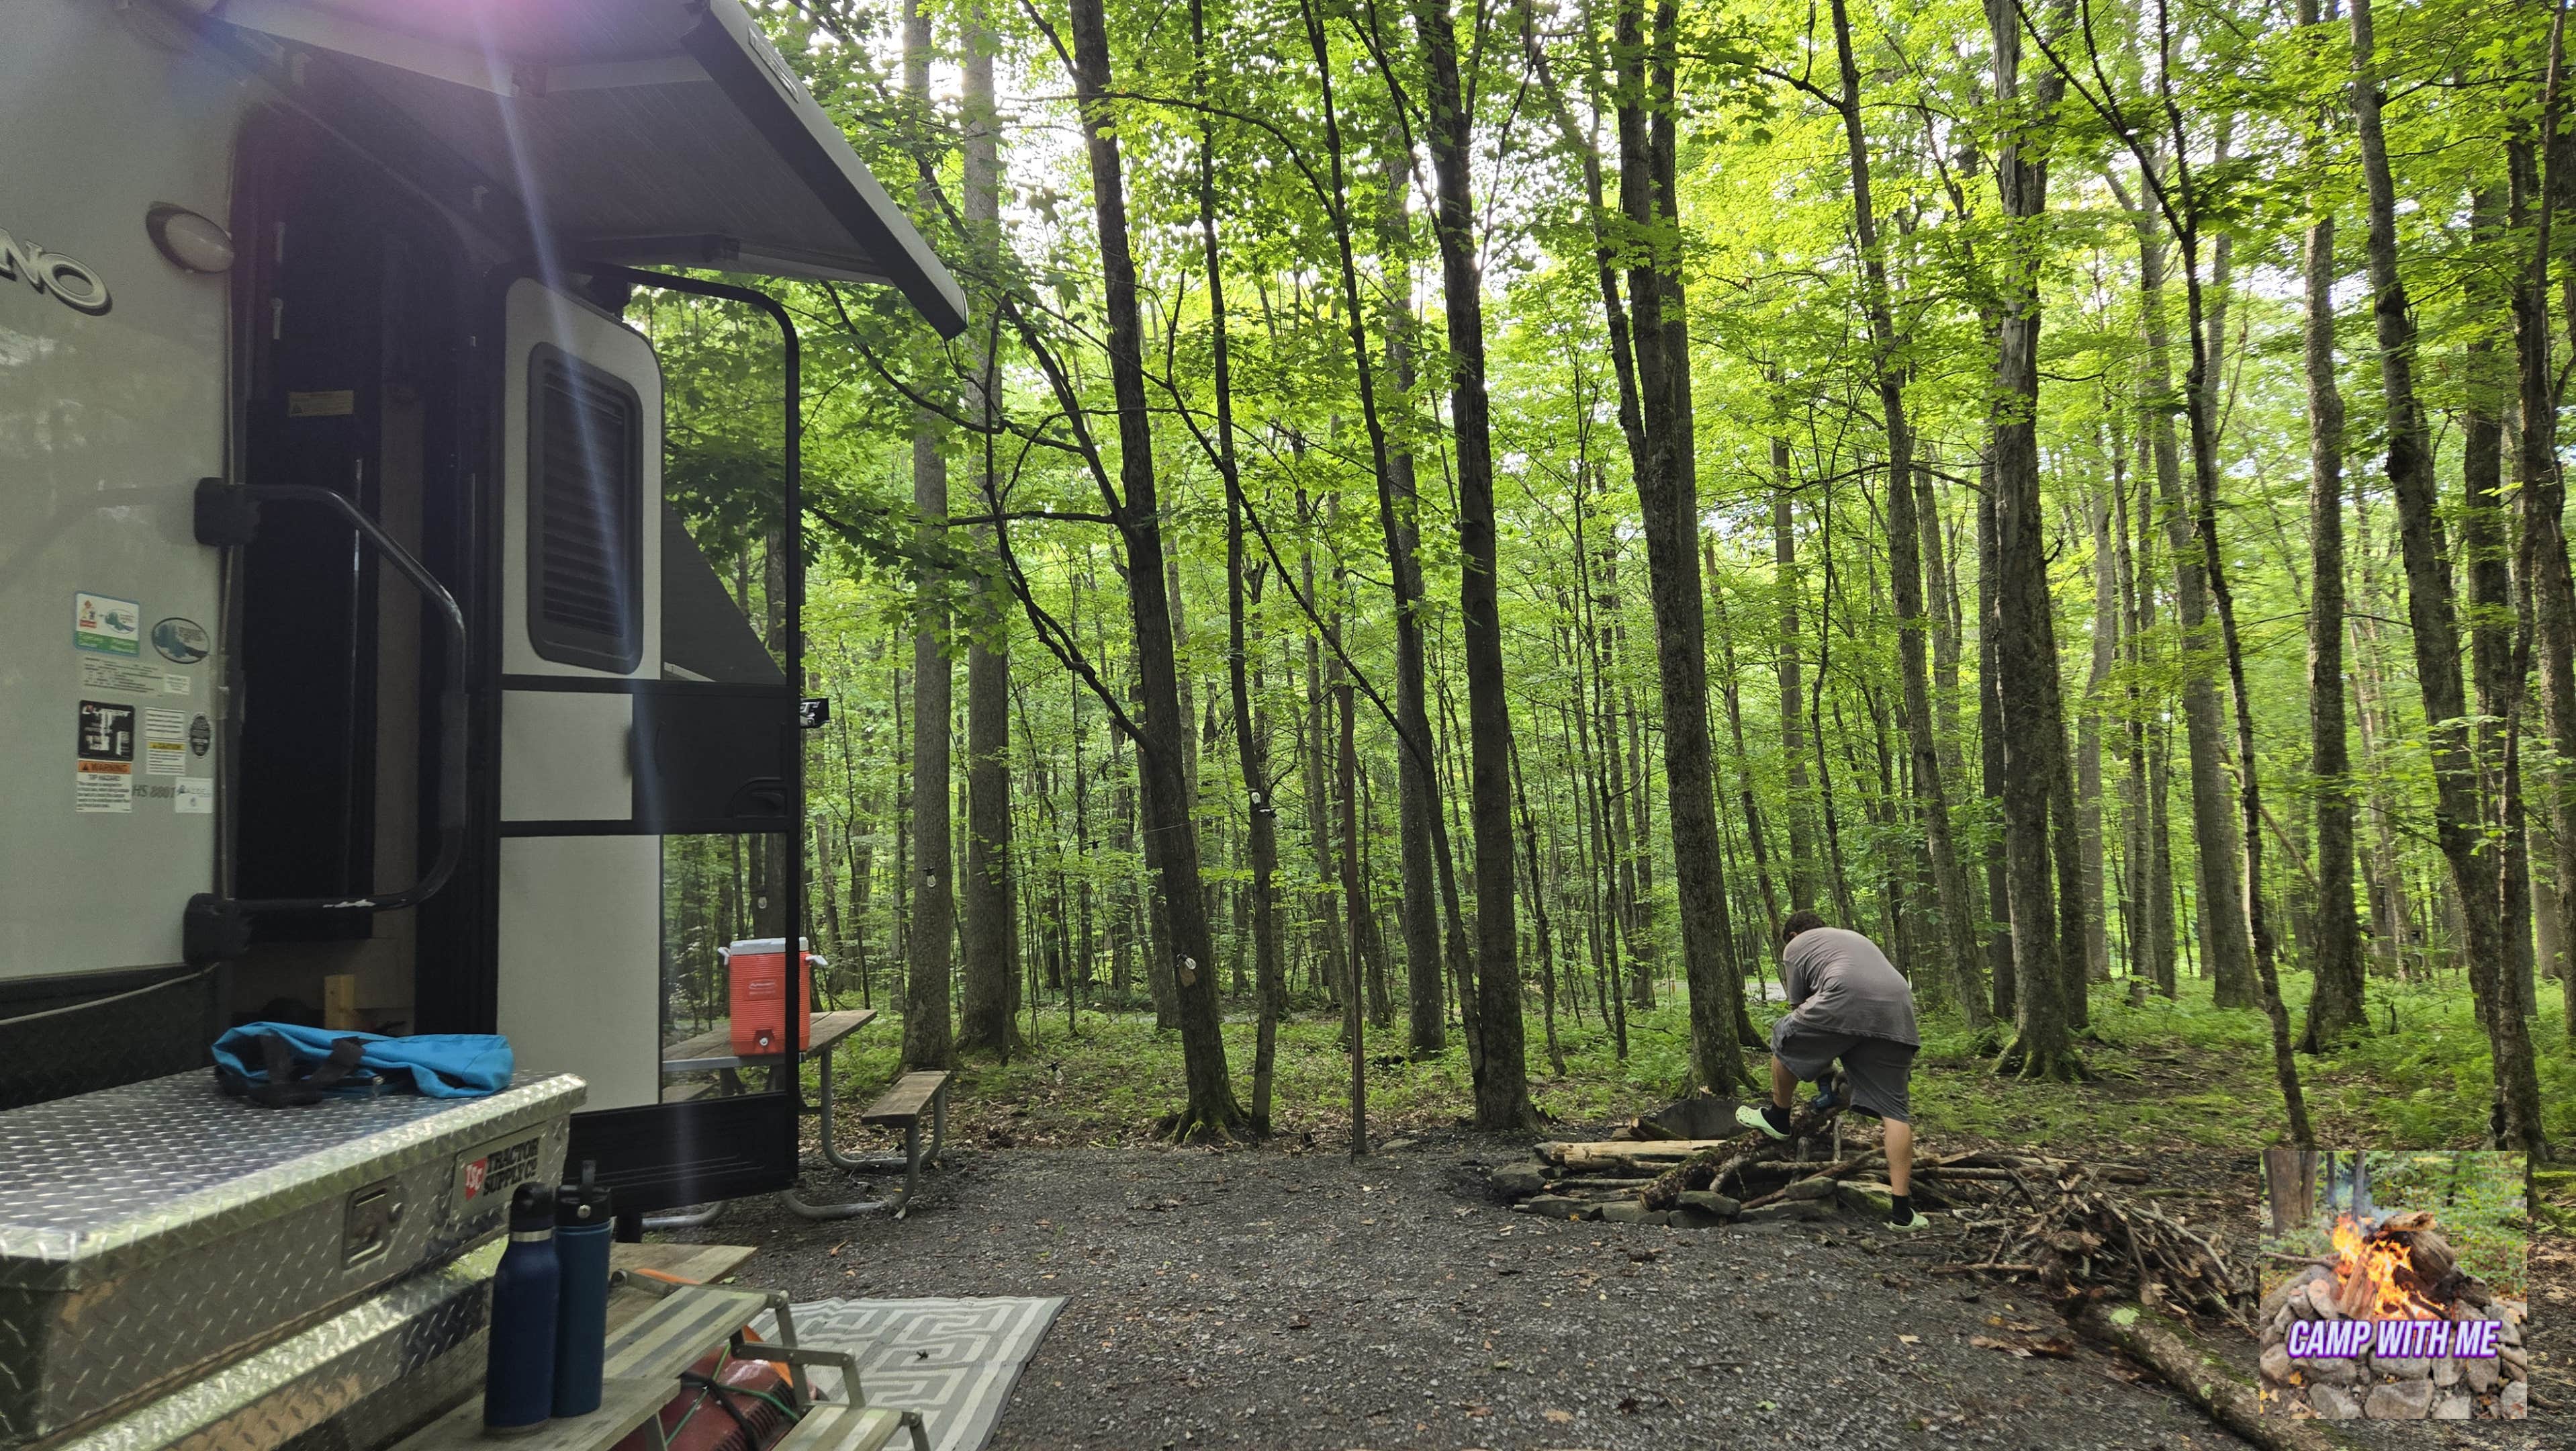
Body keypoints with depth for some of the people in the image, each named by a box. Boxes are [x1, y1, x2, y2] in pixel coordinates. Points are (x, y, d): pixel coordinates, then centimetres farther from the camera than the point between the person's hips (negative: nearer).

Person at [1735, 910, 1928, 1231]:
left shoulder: (1796, 946, 21)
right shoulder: (1855, 937, 40)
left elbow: (1800, 1009, 21)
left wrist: (1824, 1075, 31)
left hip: (1846, 1001, -6)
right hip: (1899, 1012, 6)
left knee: (1785, 1037, 19)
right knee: (1894, 1110, 7)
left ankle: (1777, 1117, 34)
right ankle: (1902, 1210, 3)